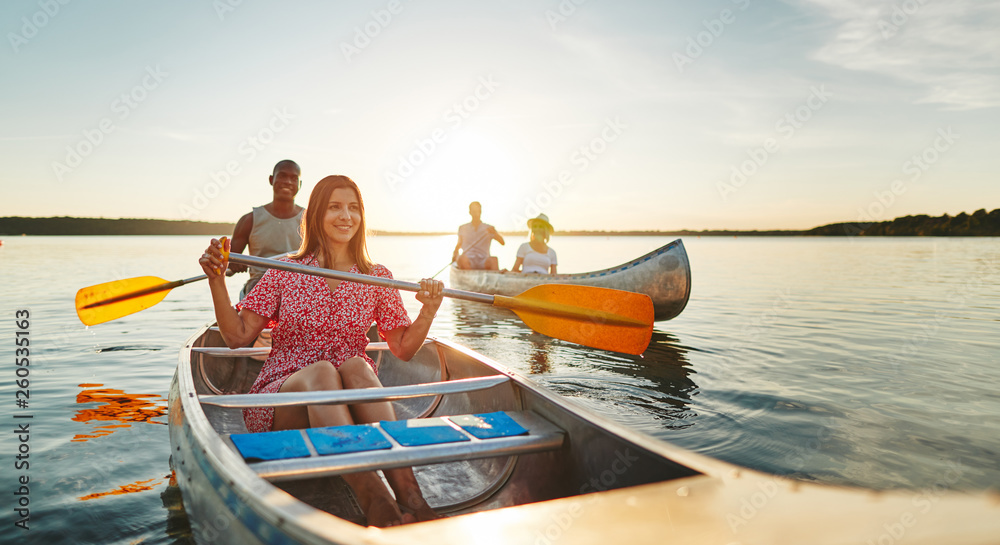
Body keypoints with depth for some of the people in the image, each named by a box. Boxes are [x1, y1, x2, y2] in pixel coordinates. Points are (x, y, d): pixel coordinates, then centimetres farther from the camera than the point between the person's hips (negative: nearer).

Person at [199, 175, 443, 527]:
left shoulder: (377, 278, 9)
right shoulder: (285, 273, 5)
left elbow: (403, 349, 9)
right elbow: (237, 336, 2)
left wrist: (429, 311, -8)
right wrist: (217, 280, -9)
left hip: (350, 406, 1)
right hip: (281, 399, -1)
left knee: (356, 365, -33)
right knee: (320, 370, -35)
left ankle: (411, 499, -46)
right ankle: (377, 508, -56)